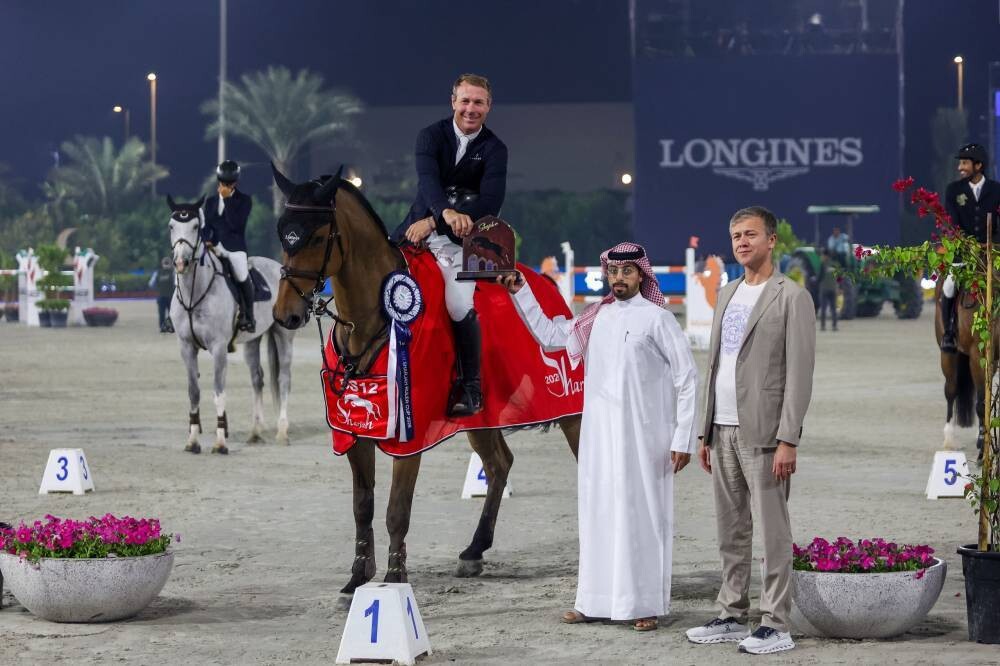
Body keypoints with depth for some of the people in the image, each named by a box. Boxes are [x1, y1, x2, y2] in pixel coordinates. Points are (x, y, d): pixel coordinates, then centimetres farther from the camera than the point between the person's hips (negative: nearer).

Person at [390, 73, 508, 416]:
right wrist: (446, 212, -43)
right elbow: (428, 179, -19)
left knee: (460, 307, -22)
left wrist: (433, 222, -27)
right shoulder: (432, 136, 0)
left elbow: (491, 202, -16)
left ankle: (472, 388, -6)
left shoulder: (494, 150, -3)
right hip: (420, 226, 3)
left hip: (462, 238, -3)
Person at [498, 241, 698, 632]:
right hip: (599, 437, 5)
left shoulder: (657, 319, -5)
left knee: (641, 514, -4)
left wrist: (683, 439, -9)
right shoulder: (597, 318, 11)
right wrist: (520, 293, 16)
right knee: (598, 514, 7)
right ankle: (597, 602, 13)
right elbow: (549, 335, 24)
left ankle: (646, 604, 2)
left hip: (643, 437, -5)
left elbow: (688, 380, -5)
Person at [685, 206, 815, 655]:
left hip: (762, 432, -7)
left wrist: (788, 439, -16)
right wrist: (706, 431, 15)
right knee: (730, 530, 11)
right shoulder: (727, 295, 17)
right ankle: (732, 616, 17)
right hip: (723, 430, 7)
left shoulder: (791, 297, -5)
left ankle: (775, 625, -3)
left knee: (772, 531, -5)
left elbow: (799, 373, -10)